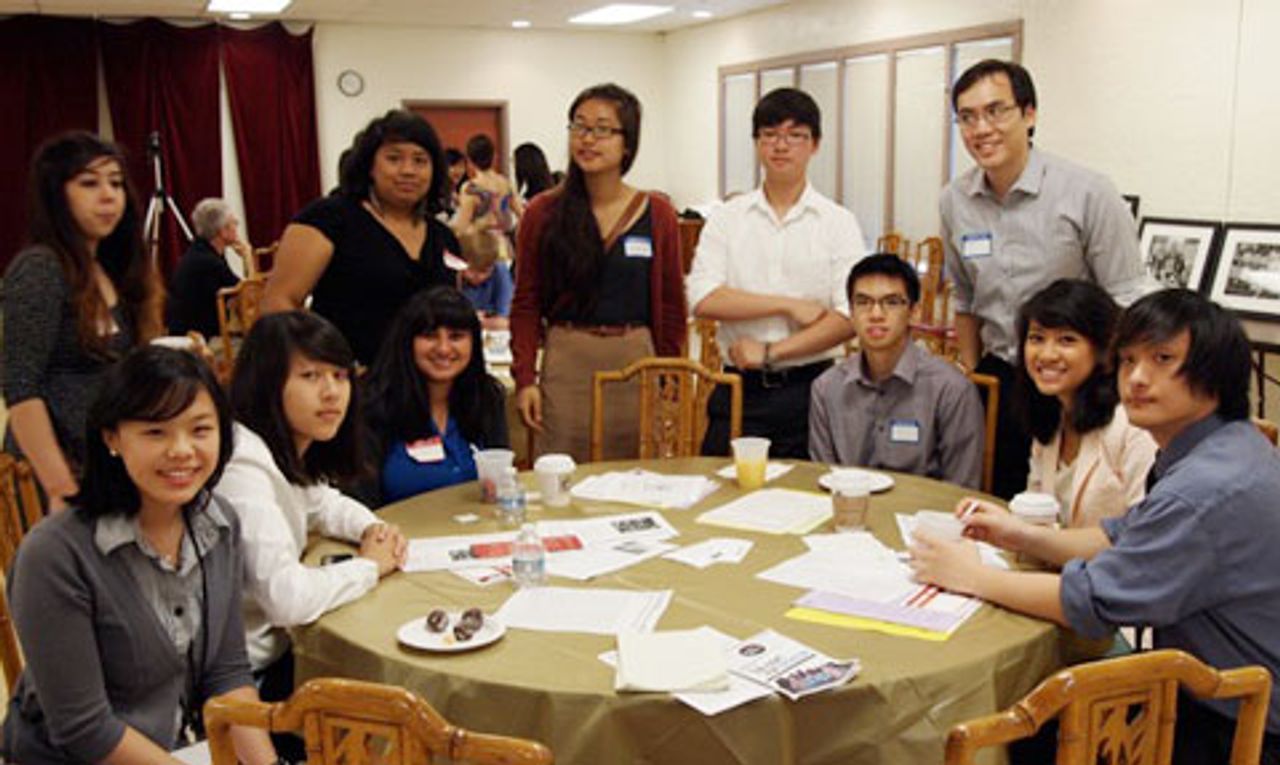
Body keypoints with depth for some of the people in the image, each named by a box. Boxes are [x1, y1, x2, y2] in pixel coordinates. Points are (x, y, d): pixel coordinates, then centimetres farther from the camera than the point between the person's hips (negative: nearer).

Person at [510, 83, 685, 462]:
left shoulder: (657, 215, 3)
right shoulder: (543, 213, 2)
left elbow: (671, 305, 6)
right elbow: (525, 304, 3)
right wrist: (524, 378, -5)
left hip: (636, 362, 1)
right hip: (565, 362, 0)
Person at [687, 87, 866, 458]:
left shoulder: (838, 222, 3)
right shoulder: (726, 218, 7)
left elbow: (849, 317, -8)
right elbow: (703, 300, -7)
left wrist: (772, 352, -12)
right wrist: (789, 305, -11)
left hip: (810, 388, -1)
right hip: (739, 389, 1)